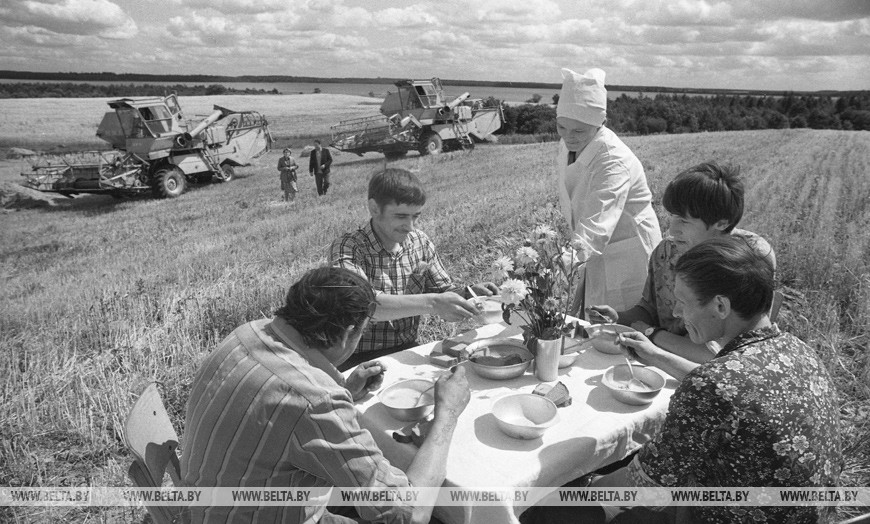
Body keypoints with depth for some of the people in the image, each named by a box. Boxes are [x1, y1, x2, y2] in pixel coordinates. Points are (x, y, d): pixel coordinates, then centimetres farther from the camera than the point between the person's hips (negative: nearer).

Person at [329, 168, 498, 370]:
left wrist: (468, 293, -13)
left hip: (408, 351, 6)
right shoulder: (347, 247, -14)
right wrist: (431, 303, -37)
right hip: (360, 360, -5)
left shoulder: (420, 242, 3)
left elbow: (444, 291, 10)